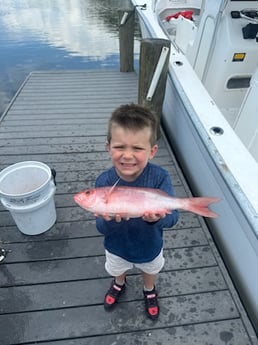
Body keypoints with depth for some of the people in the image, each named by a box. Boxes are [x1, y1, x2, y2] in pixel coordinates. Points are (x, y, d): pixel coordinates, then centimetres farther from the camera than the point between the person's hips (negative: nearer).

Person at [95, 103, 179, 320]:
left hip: (150, 247, 0)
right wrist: (109, 219, -49)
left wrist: (156, 218, -54)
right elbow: (101, 228, -26)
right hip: (117, 247, 0)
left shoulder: (160, 177, -32)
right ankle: (119, 284, 71)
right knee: (118, 270, 34)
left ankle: (150, 291, 69)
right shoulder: (104, 182, -31)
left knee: (150, 271, 34)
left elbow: (173, 217, -32)